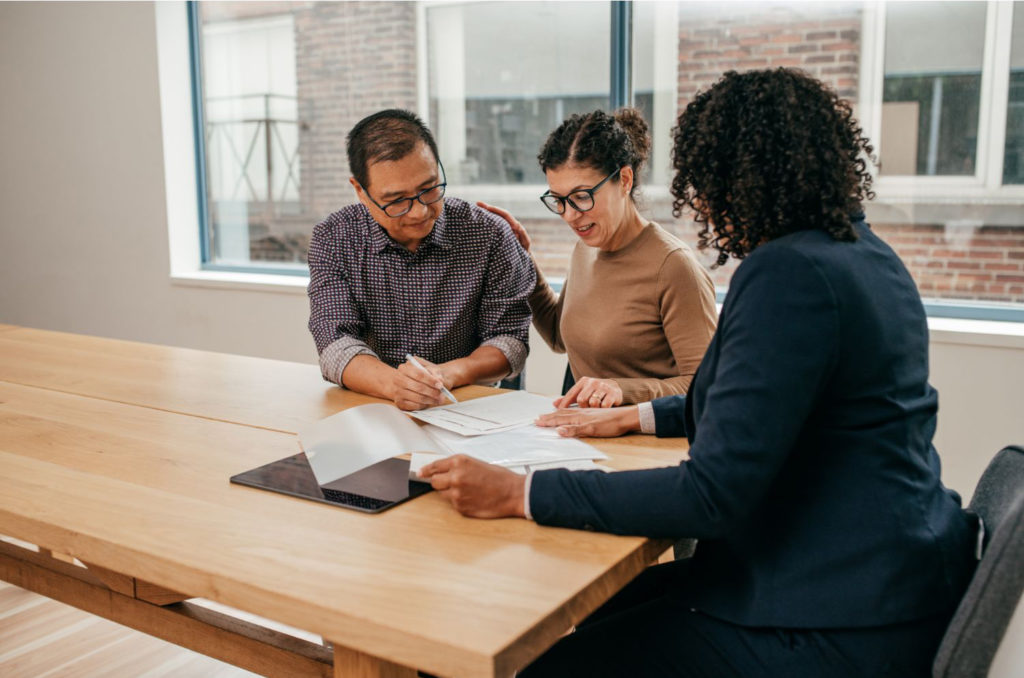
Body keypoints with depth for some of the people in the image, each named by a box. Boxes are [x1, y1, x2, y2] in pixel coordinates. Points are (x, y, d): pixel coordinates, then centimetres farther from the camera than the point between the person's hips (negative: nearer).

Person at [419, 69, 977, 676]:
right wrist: (635, 416, 20)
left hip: (841, 627, -10)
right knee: (609, 604, 17)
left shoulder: (785, 273, -22)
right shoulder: (862, 251, 9)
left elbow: (712, 495, -25)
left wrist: (518, 493, -21)